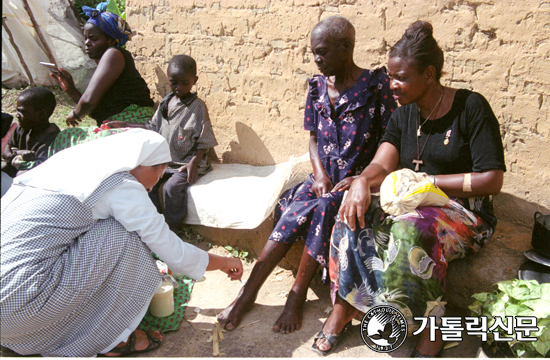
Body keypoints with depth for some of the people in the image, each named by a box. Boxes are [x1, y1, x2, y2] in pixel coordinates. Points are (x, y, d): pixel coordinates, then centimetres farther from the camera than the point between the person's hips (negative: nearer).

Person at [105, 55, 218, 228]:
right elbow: (153, 127, 16)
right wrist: (124, 125, 11)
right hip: (164, 160, 6)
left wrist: (193, 163, -21)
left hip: (187, 162, -6)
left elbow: (203, 142, -10)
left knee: (172, 186, -26)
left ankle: (171, 228, -7)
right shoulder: (166, 102, 8)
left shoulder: (198, 107, -11)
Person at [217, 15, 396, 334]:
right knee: (295, 211, -24)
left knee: (326, 206, -33)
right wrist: (319, 175, -4)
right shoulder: (317, 86, 10)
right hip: (324, 178, 4)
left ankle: (297, 295, -22)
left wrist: (361, 179, -17)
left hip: (359, 180, -4)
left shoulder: (376, 84, -5)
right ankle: (249, 291, -22)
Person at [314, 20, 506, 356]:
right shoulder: (403, 116, 9)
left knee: (411, 229, -36)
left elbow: (492, 180, -13)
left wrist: (426, 182, -14)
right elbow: (382, 164, -6)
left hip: (464, 213, -5)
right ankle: (344, 305, -14)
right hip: (411, 206, 5)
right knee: (355, 211, -22)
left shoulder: (471, 107, -8)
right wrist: (363, 181, -29)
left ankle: (431, 330, -17)